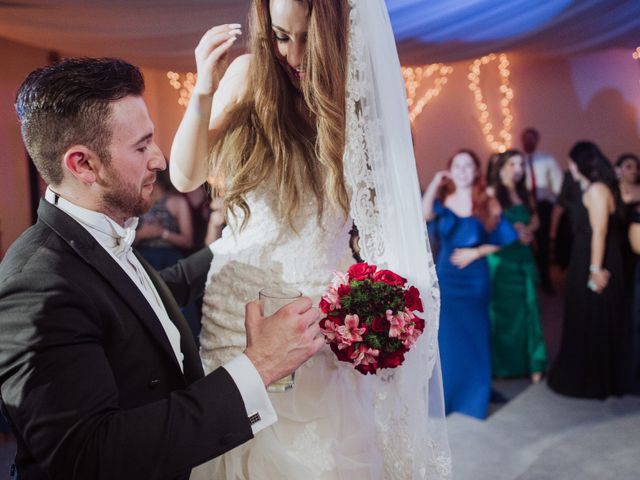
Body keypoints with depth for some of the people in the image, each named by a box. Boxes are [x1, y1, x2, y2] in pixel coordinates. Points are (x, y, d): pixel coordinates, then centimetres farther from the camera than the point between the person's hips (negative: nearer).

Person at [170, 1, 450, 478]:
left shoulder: (368, 100, -3)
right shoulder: (249, 75, -5)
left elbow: (389, 222, -1)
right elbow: (186, 177, -2)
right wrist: (204, 91, -15)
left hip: (323, 302, 0)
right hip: (240, 299, 0)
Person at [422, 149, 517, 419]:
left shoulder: (487, 205, 1)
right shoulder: (442, 201, 2)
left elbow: (504, 239, 0)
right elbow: (423, 214, -20)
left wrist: (476, 252, -10)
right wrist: (435, 183, -19)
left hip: (475, 279, -1)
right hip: (446, 278, 1)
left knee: (474, 338, 9)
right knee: (446, 338, 7)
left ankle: (473, 396, 25)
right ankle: (445, 395, 23)